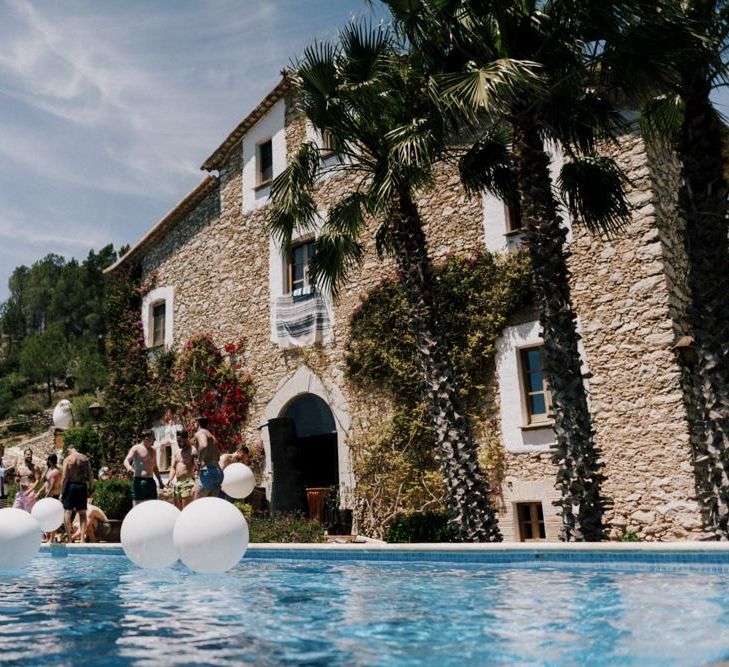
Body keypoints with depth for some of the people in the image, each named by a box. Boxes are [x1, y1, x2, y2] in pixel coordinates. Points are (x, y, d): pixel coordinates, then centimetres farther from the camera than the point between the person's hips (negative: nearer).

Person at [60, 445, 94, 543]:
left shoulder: (67, 459, -3)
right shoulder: (85, 459, 7)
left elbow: (64, 477, -9)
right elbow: (91, 477, 4)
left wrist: (62, 492, -5)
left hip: (71, 485, -3)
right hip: (82, 486, 3)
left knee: (67, 512, 4)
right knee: (82, 513, 6)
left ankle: (69, 537, 0)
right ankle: (82, 538, 4)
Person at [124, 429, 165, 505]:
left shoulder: (153, 450, 17)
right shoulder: (136, 448, -1)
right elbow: (126, 461, -14)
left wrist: (160, 481, 22)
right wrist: (129, 467, -38)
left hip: (151, 482, 6)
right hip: (139, 481, -6)